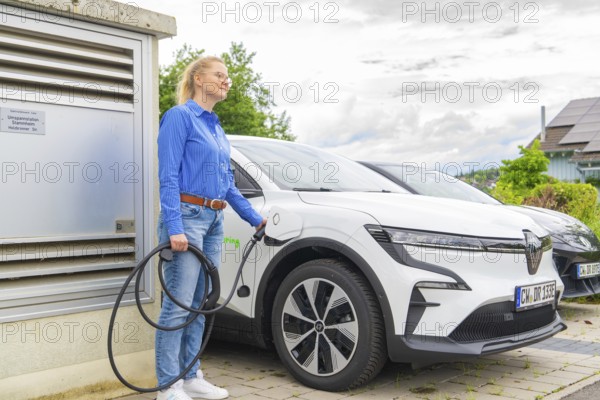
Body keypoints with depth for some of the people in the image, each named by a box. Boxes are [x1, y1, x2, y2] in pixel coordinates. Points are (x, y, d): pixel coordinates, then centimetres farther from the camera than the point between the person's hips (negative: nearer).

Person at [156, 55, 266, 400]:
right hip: (187, 216, -8)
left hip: (214, 221, 8)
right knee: (178, 305, -5)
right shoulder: (180, 116, -5)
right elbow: (169, 177, -13)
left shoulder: (217, 127, 19)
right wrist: (174, 227, -21)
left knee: (200, 304, 11)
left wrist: (254, 217, 25)